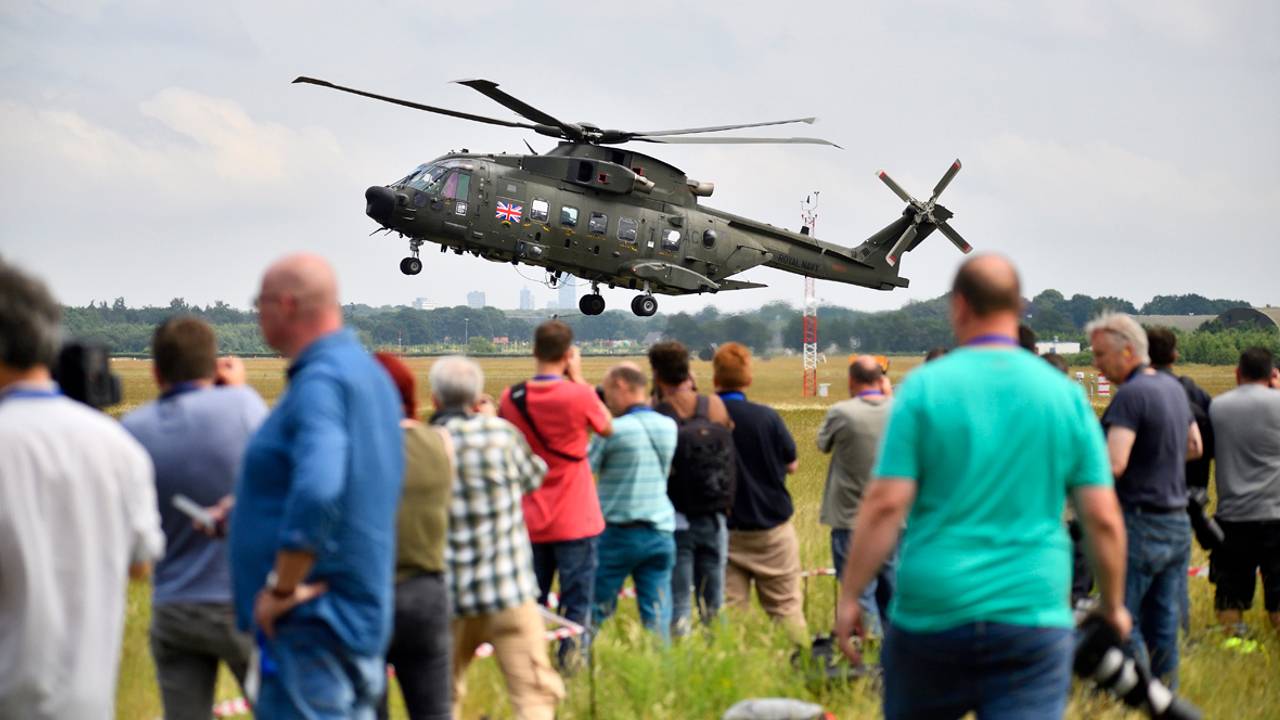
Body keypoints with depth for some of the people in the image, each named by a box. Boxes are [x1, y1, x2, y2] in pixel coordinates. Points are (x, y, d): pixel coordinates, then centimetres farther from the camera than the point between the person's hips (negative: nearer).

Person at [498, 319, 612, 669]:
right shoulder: (579, 396, -13)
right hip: (574, 522, -3)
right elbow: (607, 427, 7)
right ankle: (570, 664, -2)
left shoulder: (511, 399, -3)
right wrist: (579, 378, 8)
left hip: (529, 522, 4)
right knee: (577, 606, 3)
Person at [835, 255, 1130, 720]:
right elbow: (1103, 518, 3)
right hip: (1033, 617, 1)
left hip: (932, 611, -1)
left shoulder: (924, 388, -3)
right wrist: (1113, 605, 16)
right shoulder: (1065, 394, 3)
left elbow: (885, 505, -9)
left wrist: (850, 595, -1)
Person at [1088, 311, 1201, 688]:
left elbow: (1114, 464, -26)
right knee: (1165, 623, 12)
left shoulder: (1131, 395, -16)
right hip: (1178, 525, 9)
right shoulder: (1173, 387, 12)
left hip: (1141, 526, -9)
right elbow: (1194, 447, 25)